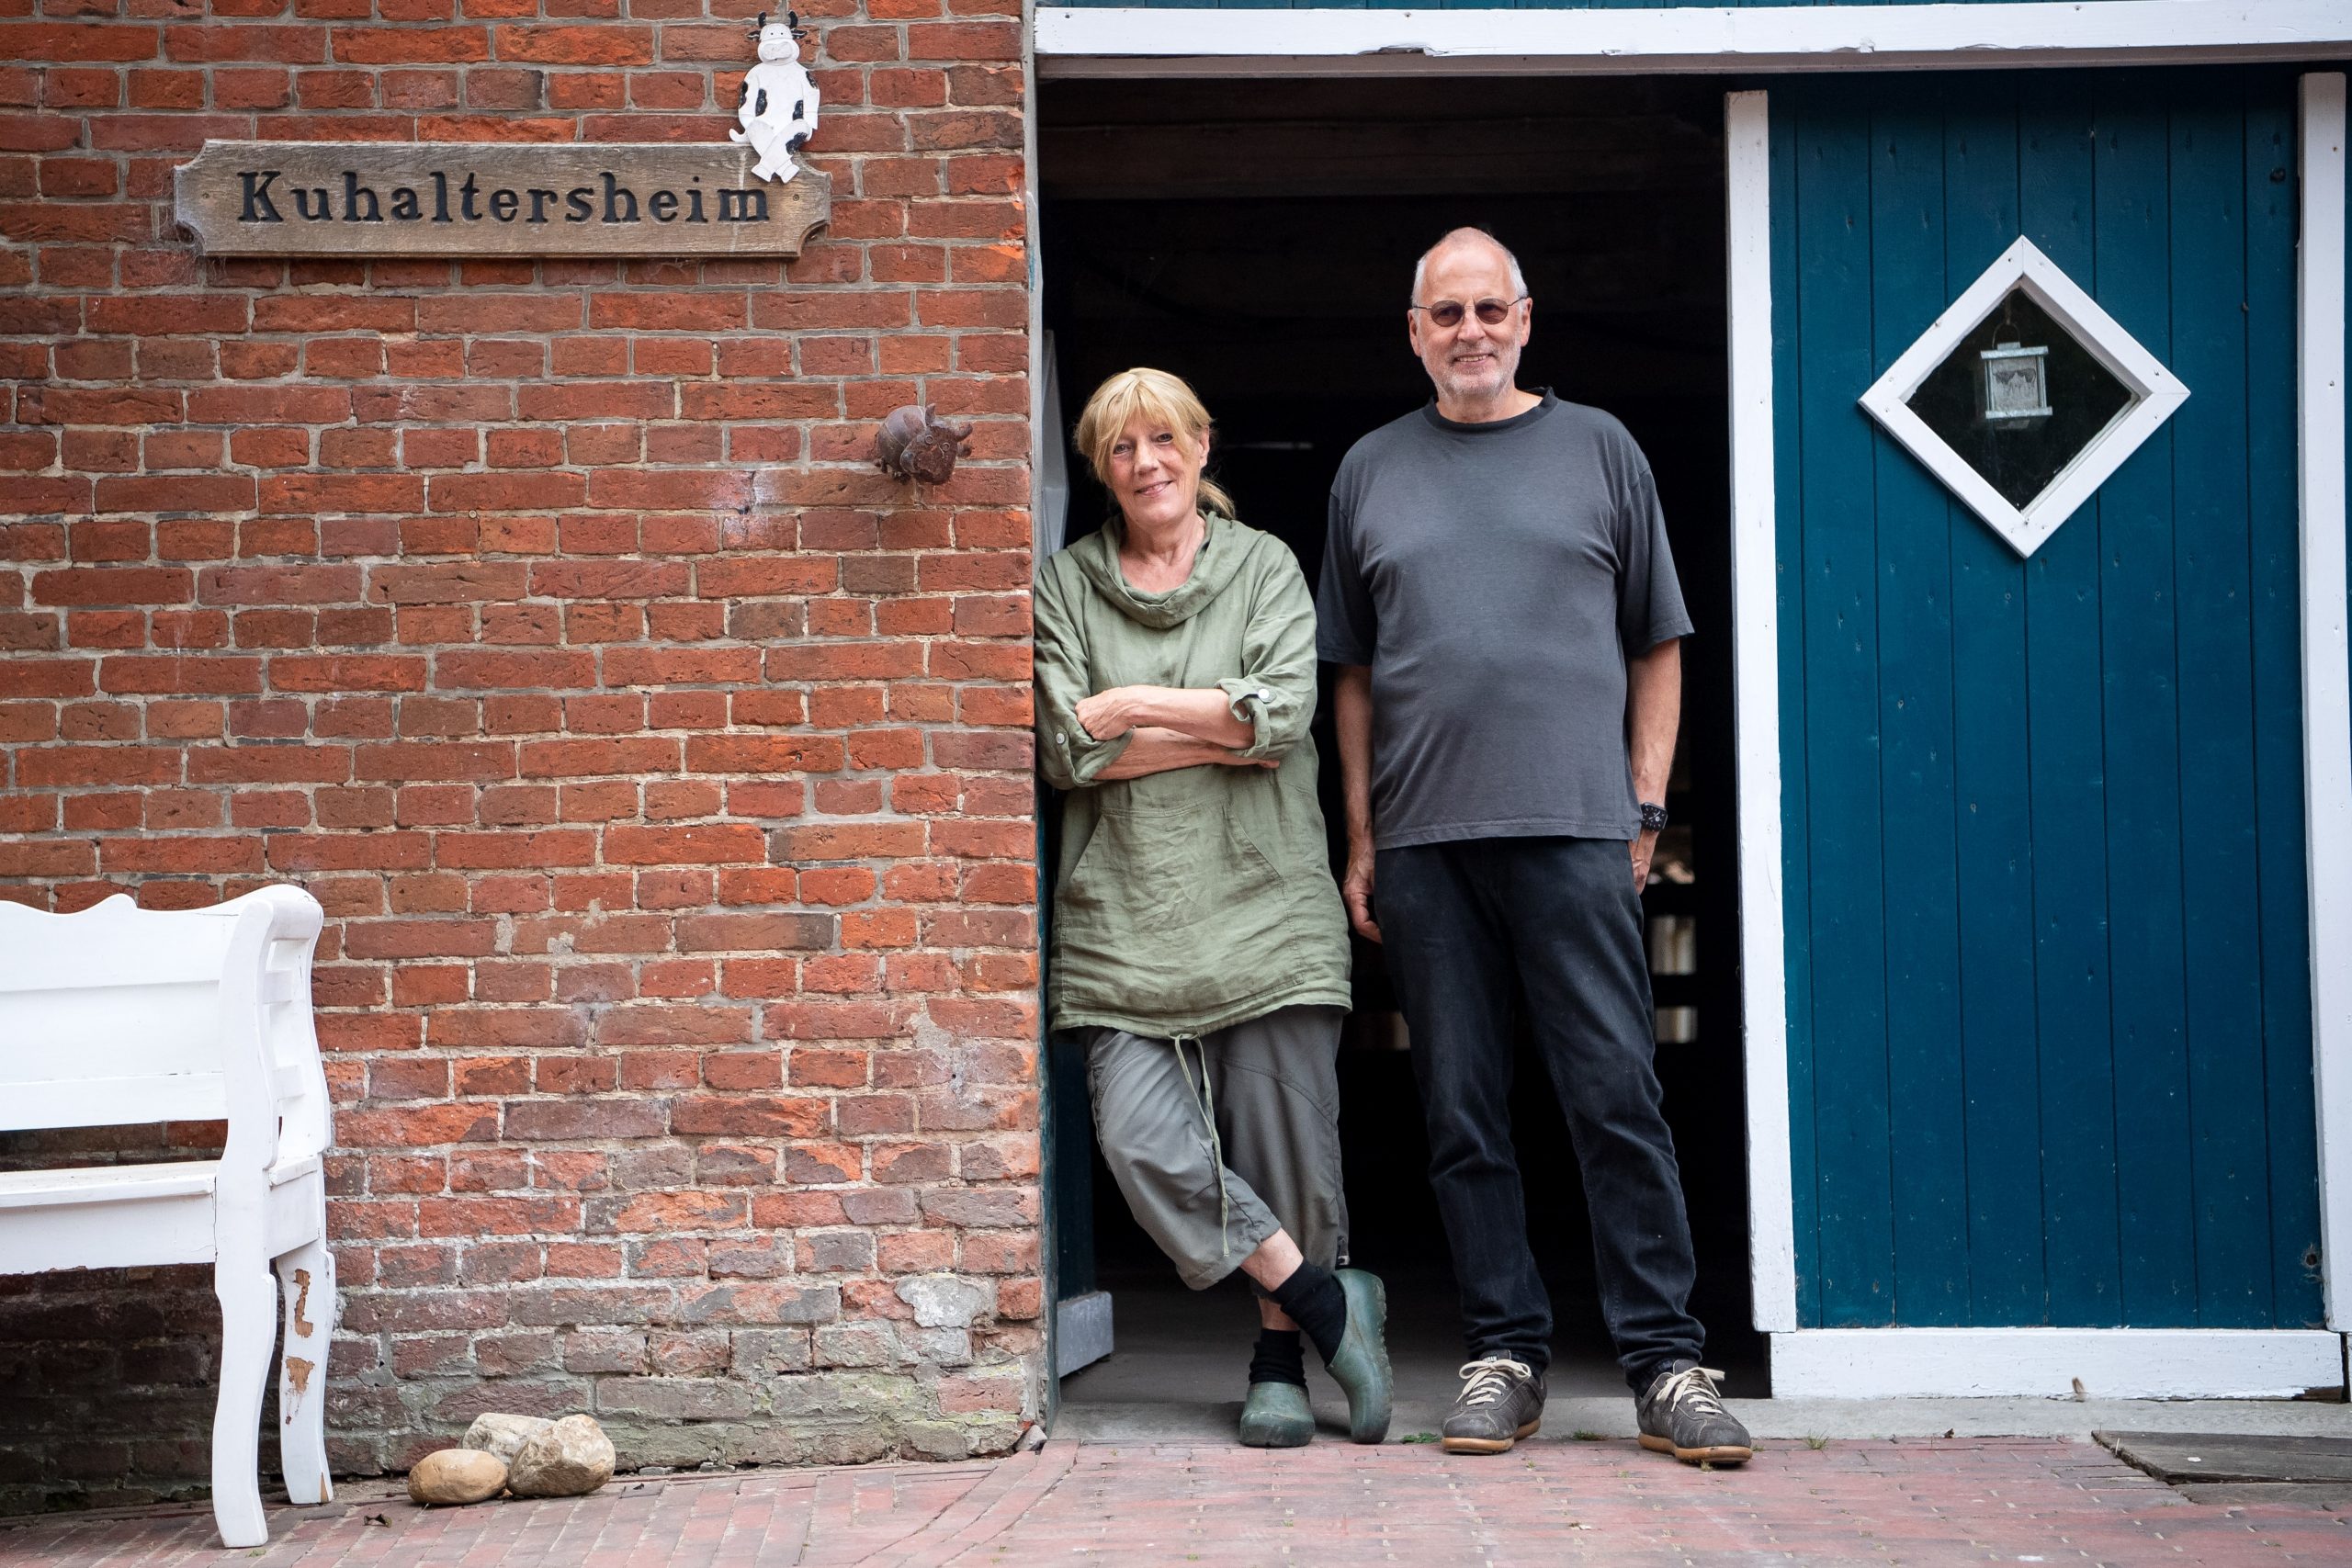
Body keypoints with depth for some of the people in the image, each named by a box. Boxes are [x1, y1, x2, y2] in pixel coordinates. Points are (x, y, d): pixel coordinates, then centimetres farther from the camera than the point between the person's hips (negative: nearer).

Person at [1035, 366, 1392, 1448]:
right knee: (1144, 1141, -14)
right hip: (1125, 917, 1)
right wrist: (1221, 730, -4)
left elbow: (1284, 712, -6)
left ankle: (1279, 1361, 17)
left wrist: (1131, 706, -4)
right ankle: (1331, 1304, 1)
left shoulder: (1264, 568, 11)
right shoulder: (1067, 581, 12)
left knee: (1284, 1145, -2)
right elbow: (1068, 750, -1)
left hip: (1261, 903, 0)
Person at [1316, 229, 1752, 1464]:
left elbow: (1656, 645, 11)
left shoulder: (1597, 449, 10)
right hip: (1422, 841, 2)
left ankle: (1664, 1364, 1)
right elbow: (1353, 673, 16)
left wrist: (1644, 806, 3)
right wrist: (1360, 838, 9)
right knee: (1461, 1111, 4)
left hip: (1574, 827, -2)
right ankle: (1504, 1354, 12)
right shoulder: (1370, 472, 14)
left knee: (1616, 1096, -5)